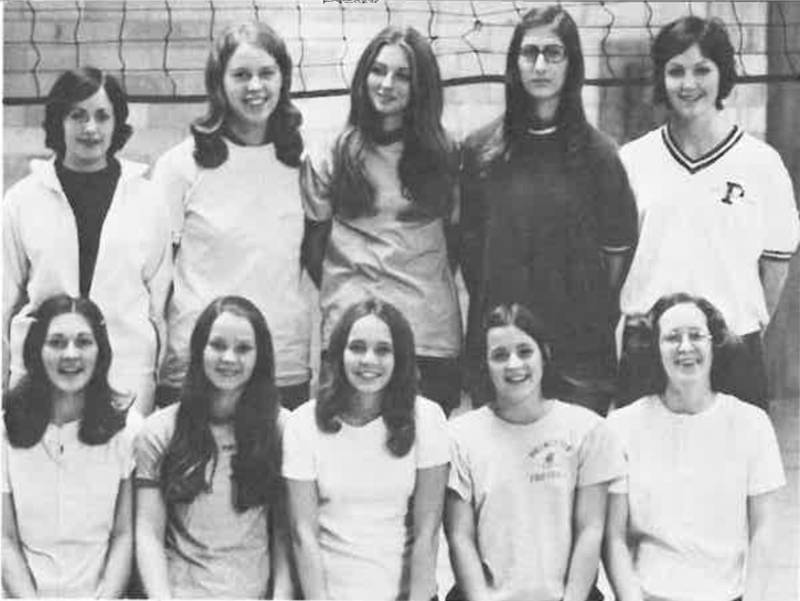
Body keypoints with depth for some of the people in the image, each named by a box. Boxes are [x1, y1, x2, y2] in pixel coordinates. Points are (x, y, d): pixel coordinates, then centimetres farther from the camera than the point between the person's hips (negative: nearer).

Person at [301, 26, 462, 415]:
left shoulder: (443, 156, 9)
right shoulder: (333, 155, 6)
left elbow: (456, 239, 14)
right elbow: (314, 244, 11)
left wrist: (427, 288, 6)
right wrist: (339, 294, 3)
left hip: (432, 337, 1)